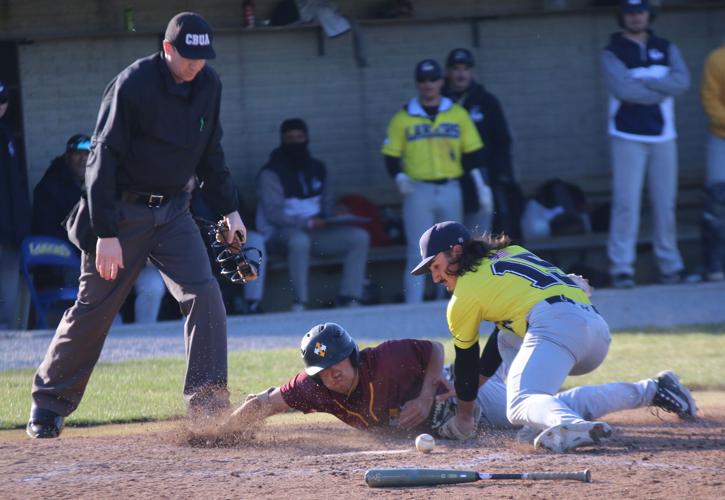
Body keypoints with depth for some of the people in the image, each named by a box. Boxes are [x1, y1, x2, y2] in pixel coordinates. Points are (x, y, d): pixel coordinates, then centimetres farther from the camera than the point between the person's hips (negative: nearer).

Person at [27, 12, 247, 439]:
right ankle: (49, 403, 17)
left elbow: (210, 154, 15)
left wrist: (228, 208, 7)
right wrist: (106, 233, -23)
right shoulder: (132, 86, -19)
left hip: (174, 212, 5)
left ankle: (208, 400, -15)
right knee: (94, 308, 2)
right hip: (124, 213, -5)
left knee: (204, 294, -14)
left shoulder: (208, 86, 0)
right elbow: (104, 160, -19)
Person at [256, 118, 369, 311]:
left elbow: (327, 202, 22)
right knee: (299, 240, -42)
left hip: (314, 230, 7)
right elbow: (273, 214, -14)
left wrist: (327, 218, -2)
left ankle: (349, 301, -18)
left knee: (360, 237, -12)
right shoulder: (271, 173, -6)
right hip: (280, 234, -7)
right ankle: (299, 304, -38)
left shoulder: (317, 168, 15)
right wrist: (308, 223, -23)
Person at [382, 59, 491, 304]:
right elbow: (391, 155, 3)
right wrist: (399, 177, -15)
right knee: (417, 253, -7)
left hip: (450, 190, 2)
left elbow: (473, 155, 8)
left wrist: (482, 186, 2)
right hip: (418, 191, -2)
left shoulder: (458, 114, 8)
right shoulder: (403, 118, 4)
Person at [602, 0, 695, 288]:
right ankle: (621, 268, -8)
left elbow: (682, 81, -6)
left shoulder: (666, 49, 13)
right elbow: (623, 89, -17)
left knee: (666, 204, 5)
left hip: (663, 136, 4)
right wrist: (662, 91, -10)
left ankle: (669, 266, 12)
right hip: (628, 137, -4)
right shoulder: (612, 53, 1)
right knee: (626, 203, -9)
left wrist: (644, 82, -15)